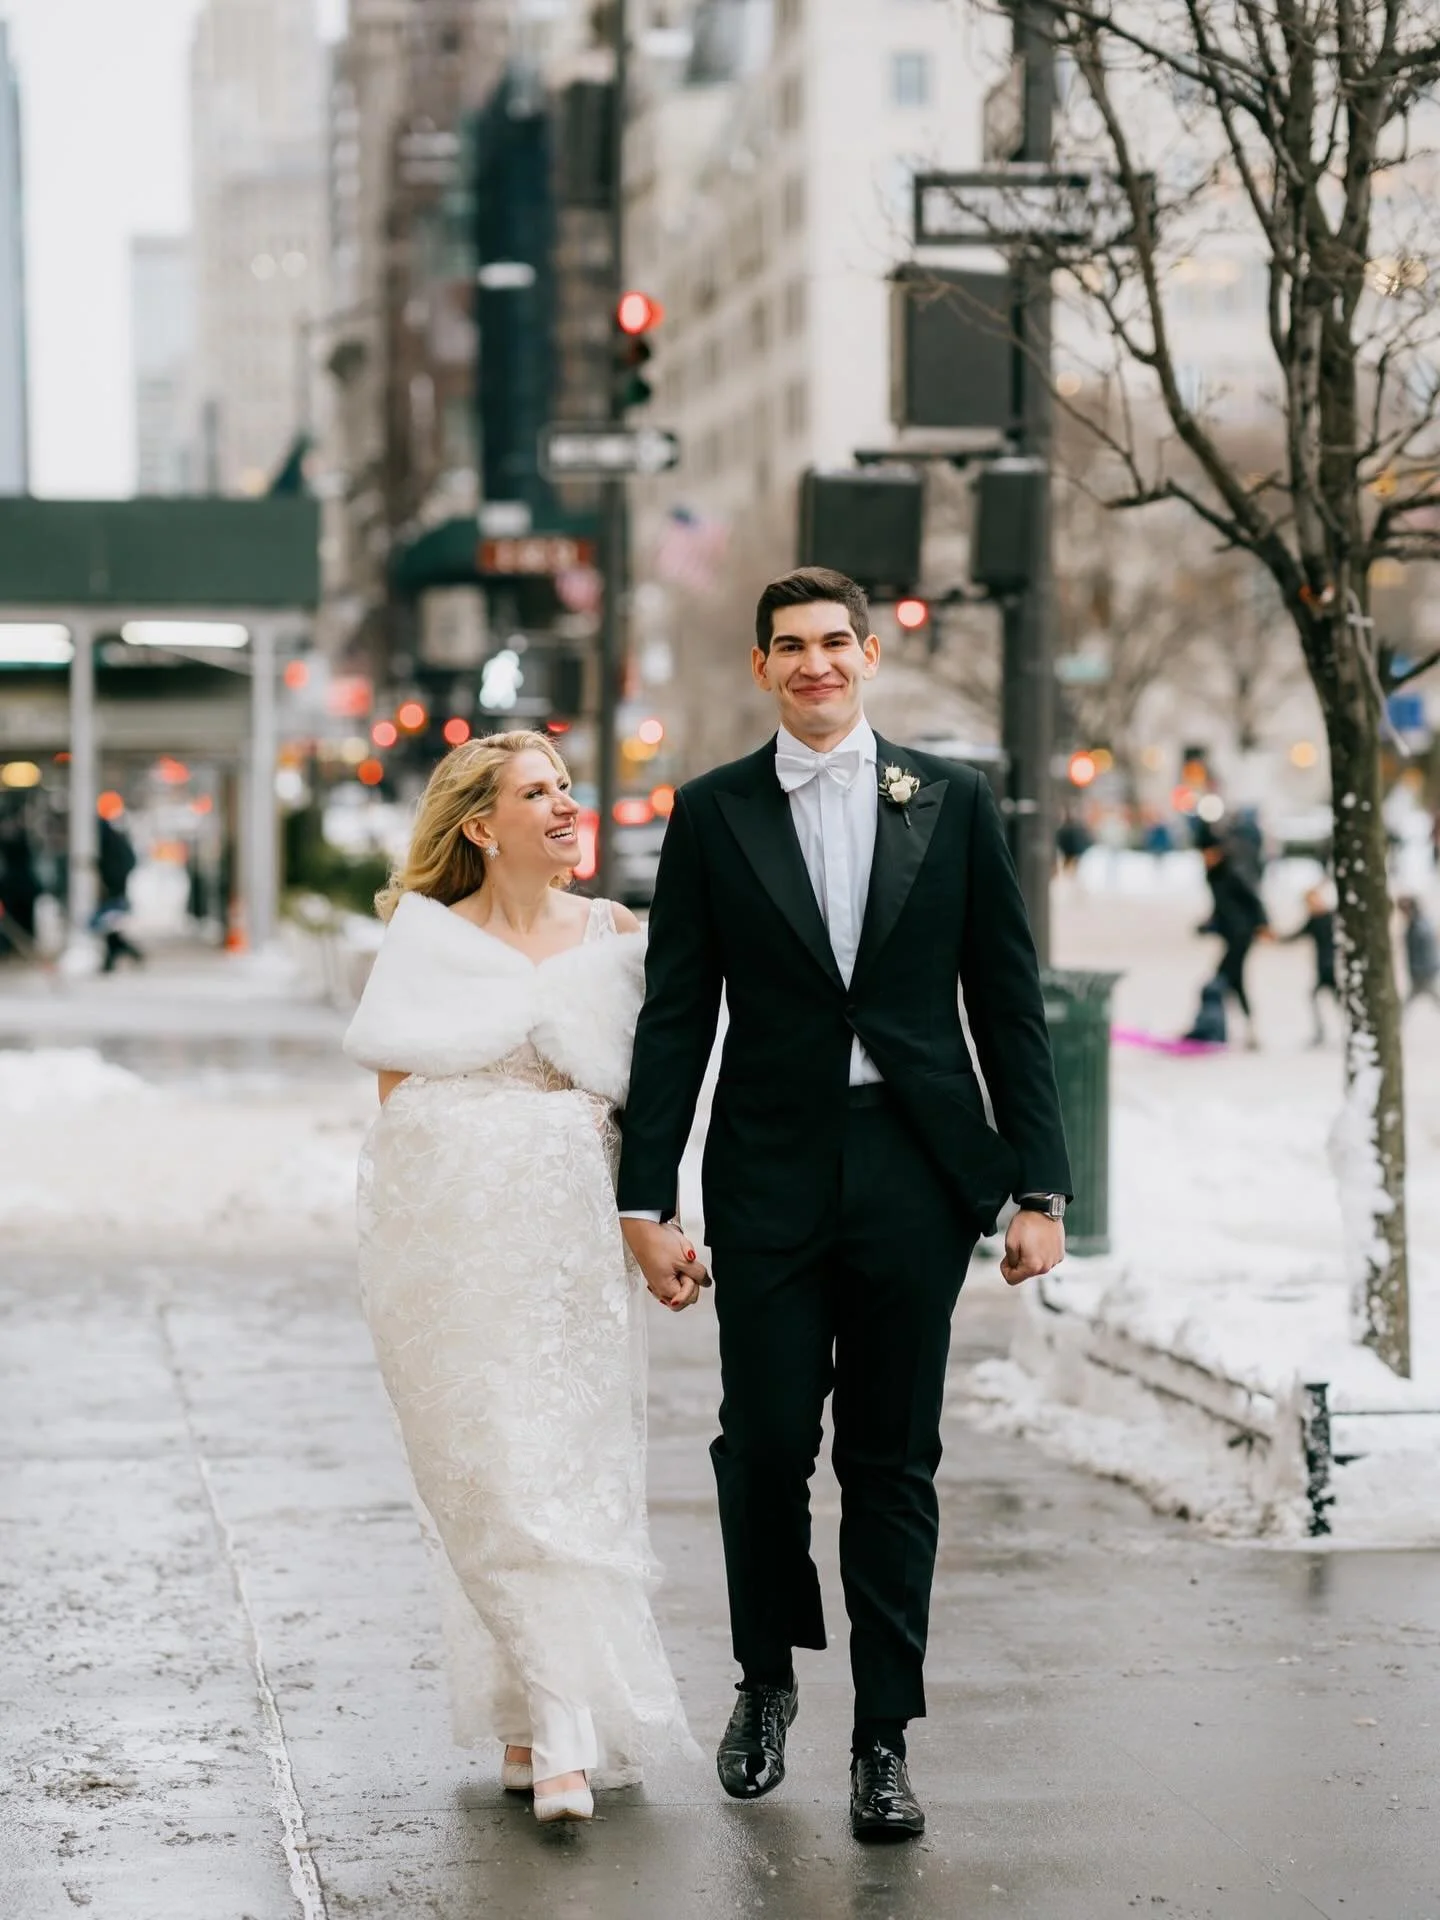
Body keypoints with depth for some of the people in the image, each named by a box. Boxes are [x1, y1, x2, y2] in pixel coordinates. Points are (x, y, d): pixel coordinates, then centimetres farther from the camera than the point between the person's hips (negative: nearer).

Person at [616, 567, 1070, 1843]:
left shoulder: (953, 803, 6)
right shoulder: (713, 813, 5)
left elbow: (1010, 1004, 5)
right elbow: (675, 1019, 3)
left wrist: (1039, 1187, -1)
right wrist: (648, 1200, -3)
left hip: (917, 1168, 0)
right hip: (770, 1172, 0)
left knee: (894, 1459, 4)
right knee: (764, 1442, 1)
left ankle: (884, 1738, 12)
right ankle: (767, 1681, 26)